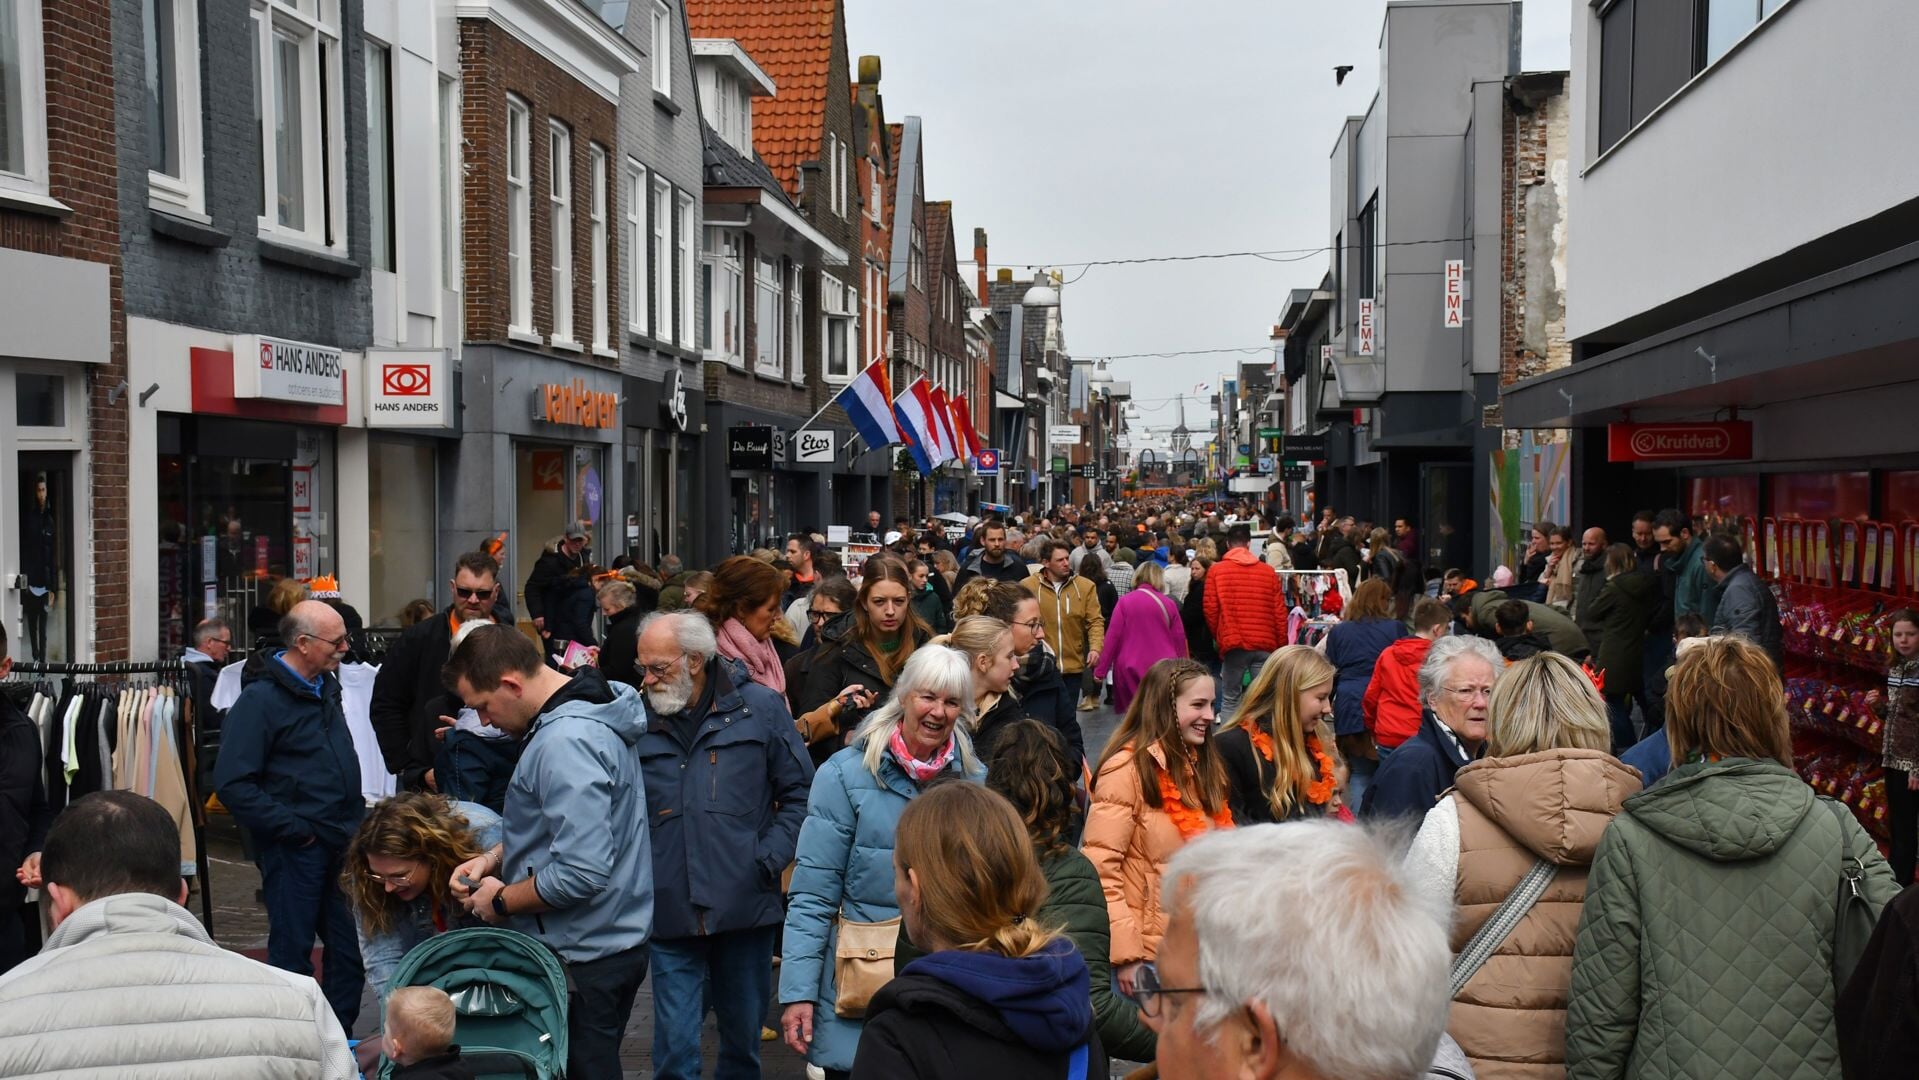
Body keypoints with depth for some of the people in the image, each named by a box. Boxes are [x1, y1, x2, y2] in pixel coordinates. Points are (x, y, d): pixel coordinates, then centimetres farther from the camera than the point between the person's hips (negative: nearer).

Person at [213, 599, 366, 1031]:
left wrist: (356, 820, 14)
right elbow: (233, 784, -20)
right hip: (295, 850, -8)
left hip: (341, 845, 8)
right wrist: (295, 828, -17)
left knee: (349, 947, 12)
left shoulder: (325, 687, 11)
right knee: (293, 951, 3)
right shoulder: (261, 699, -15)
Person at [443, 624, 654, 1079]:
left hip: (582, 960, -10)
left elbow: (581, 874, -30)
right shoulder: (586, 710, 7)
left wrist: (501, 900, -13)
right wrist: (494, 858, 7)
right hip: (611, 943, 10)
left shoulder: (564, 743, -26)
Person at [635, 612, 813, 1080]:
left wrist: (769, 858, -6)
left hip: (745, 906, 0)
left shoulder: (759, 706, -1)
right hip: (670, 914, 0)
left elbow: (800, 792, 3)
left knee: (743, 1037, 14)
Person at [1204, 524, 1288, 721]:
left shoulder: (1216, 570, 1)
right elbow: (1280, 612, 4)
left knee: (1230, 699, 7)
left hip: (1234, 645, -1)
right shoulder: (1268, 572, 6)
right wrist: (1281, 646, 12)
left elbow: (1210, 609, 0)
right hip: (1265, 645, 1)